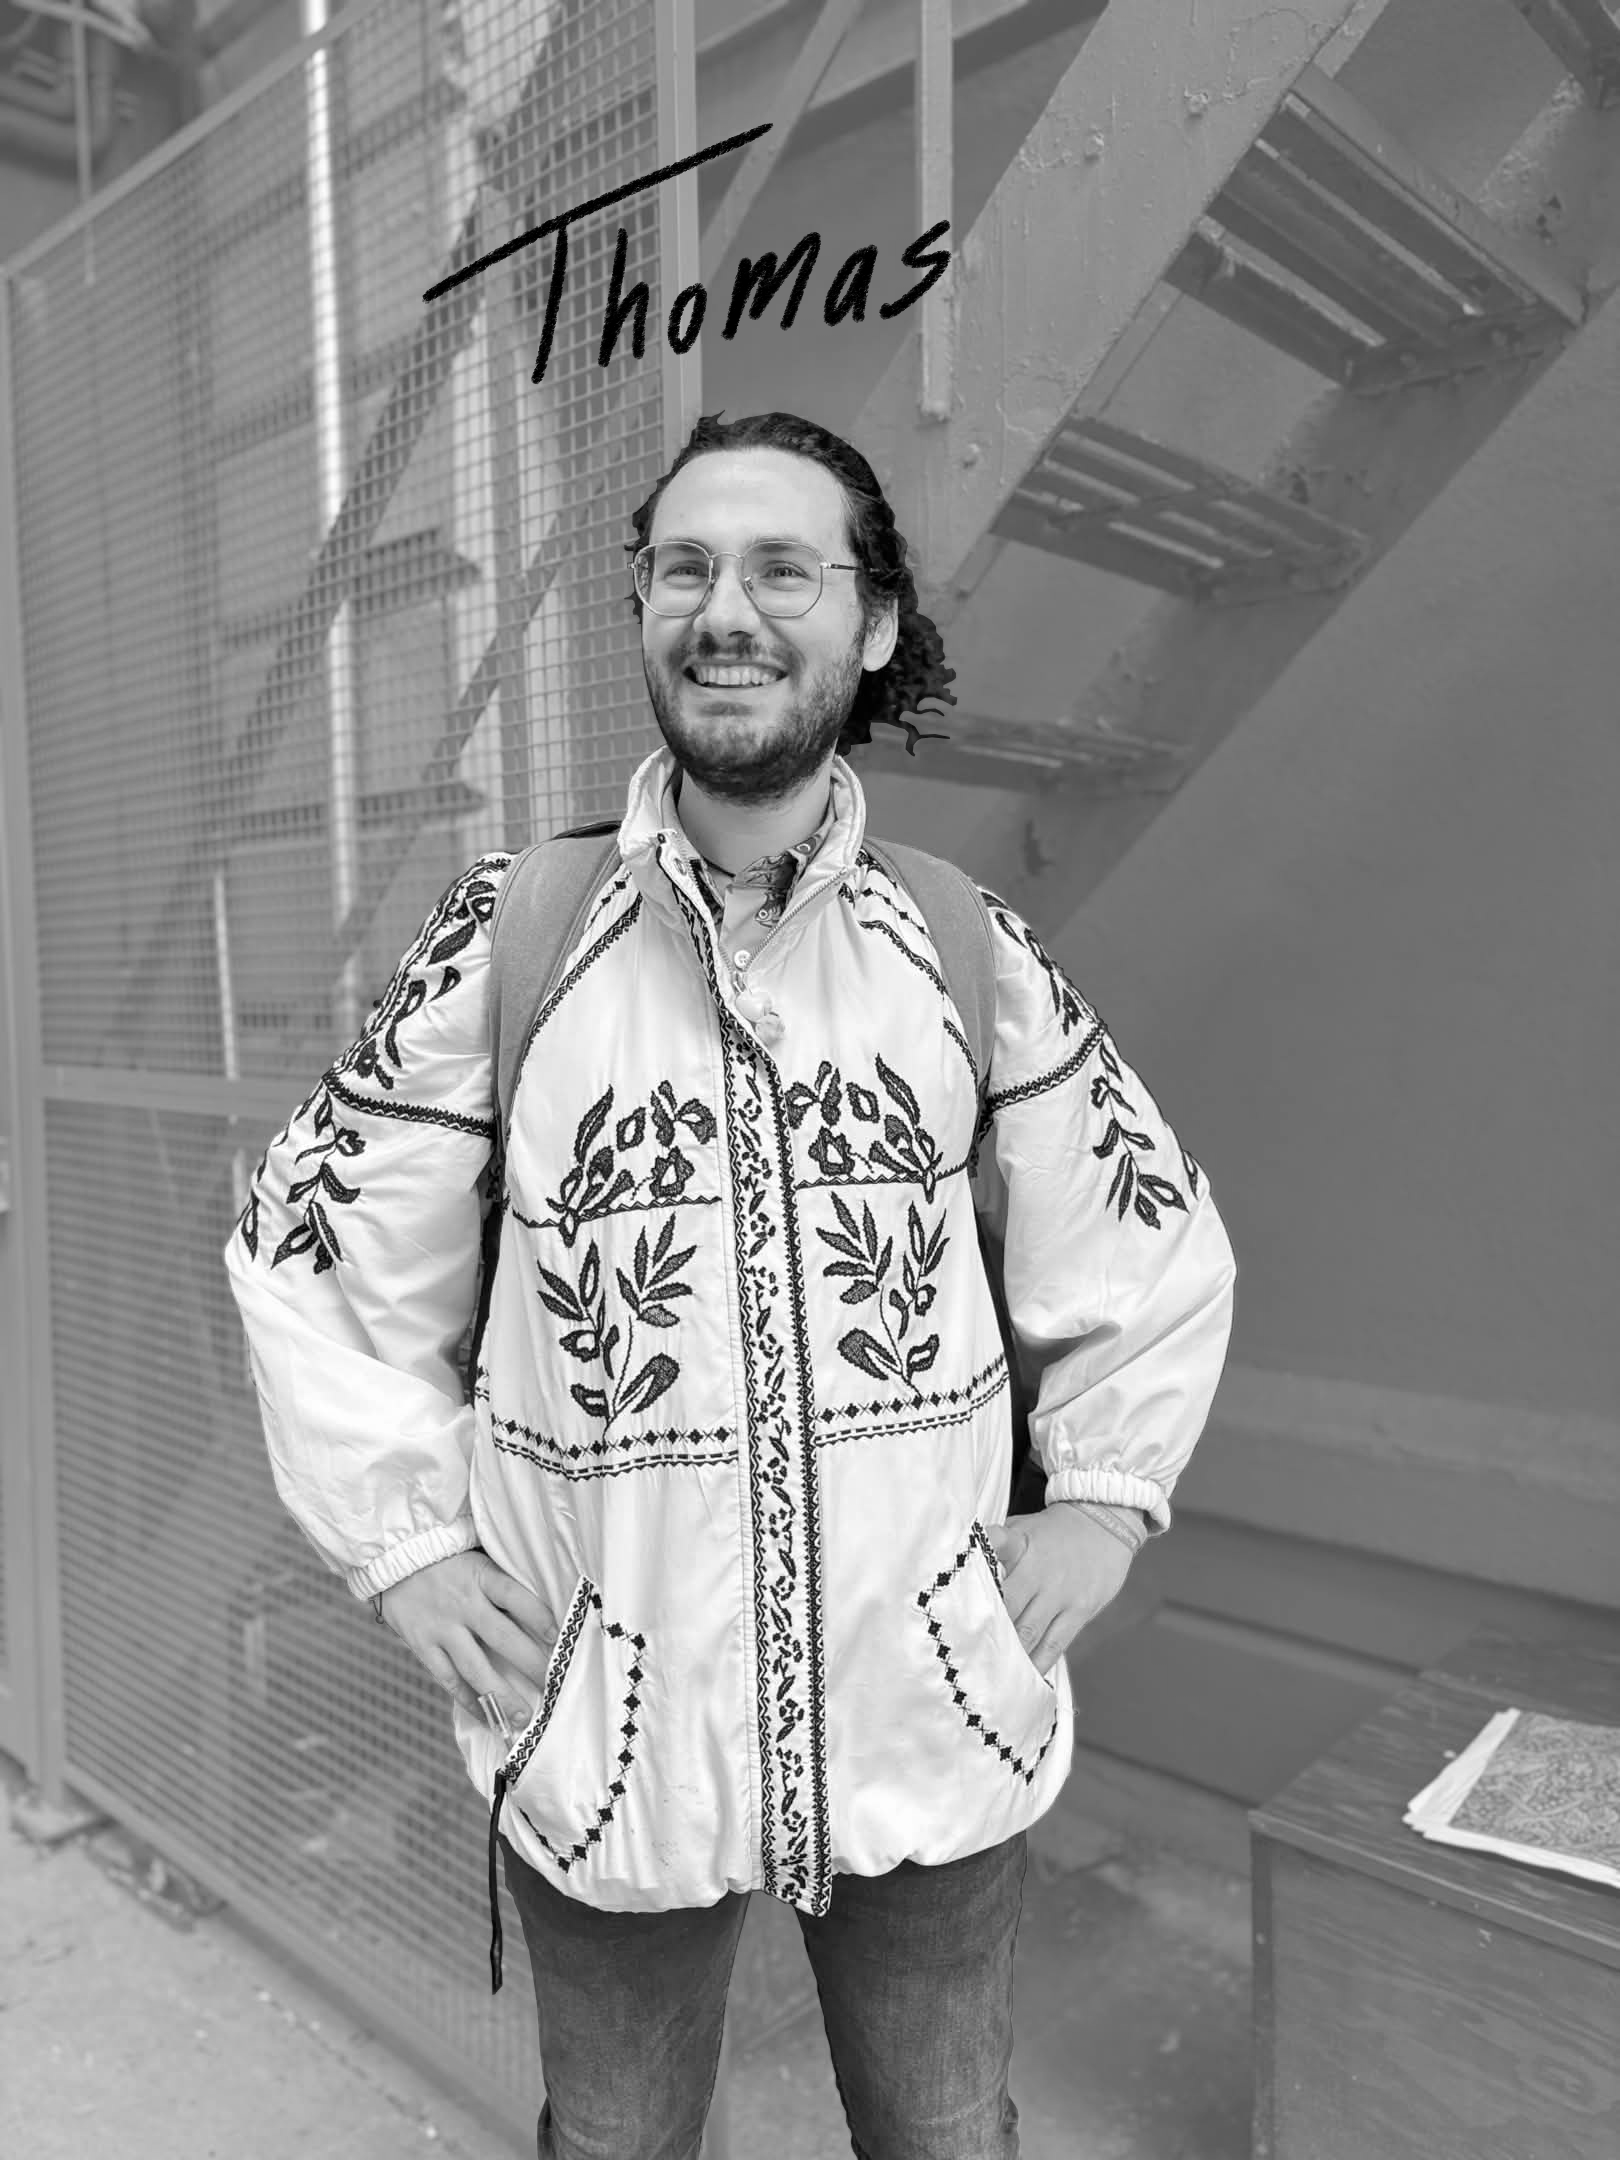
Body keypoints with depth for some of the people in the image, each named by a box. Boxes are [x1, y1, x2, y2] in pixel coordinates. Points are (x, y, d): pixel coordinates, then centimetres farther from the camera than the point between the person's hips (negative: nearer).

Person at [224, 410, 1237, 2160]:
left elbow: (1156, 1239, 8)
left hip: (936, 1721, 1)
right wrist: (408, 1549, -5)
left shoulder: (970, 948, -5)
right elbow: (307, 1246, 0)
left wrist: (1103, 1500, 0)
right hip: (601, 1731, 0)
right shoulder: (515, 938, -9)